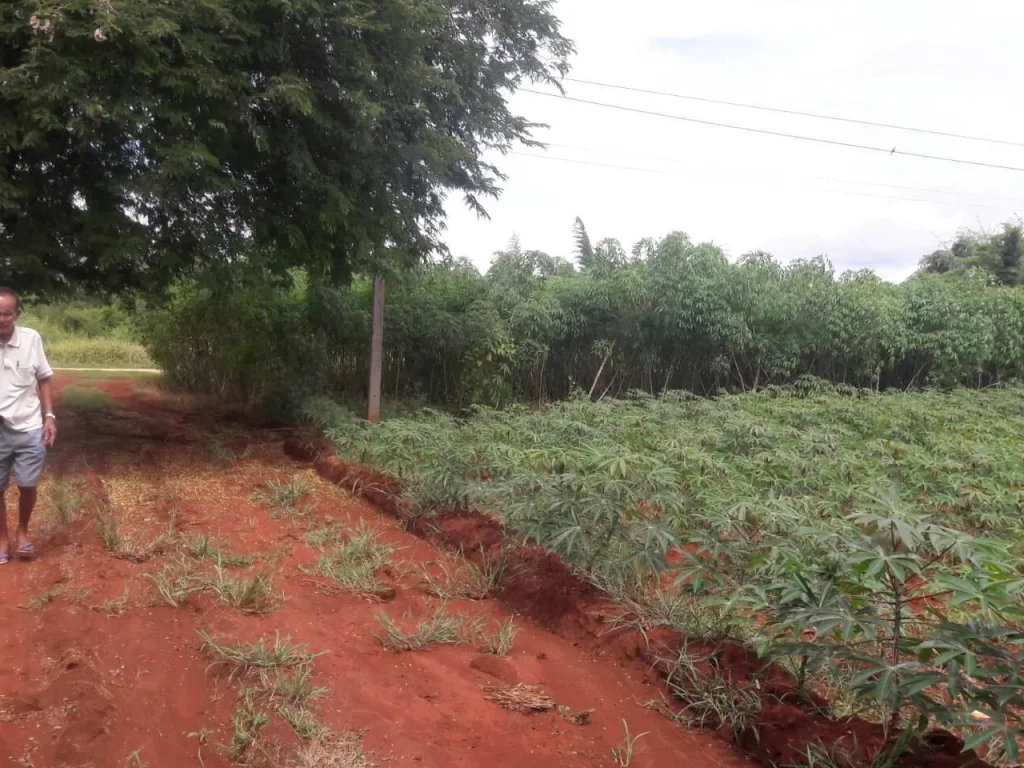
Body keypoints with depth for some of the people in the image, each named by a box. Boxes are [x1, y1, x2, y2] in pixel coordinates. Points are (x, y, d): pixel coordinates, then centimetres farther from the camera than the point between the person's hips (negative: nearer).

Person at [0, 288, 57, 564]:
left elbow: (44, 379, 5)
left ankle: (22, 532, 32)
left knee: (27, 485, 8)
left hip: (29, 429, 1)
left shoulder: (31, 338, -8)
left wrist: (49, 416, 0)